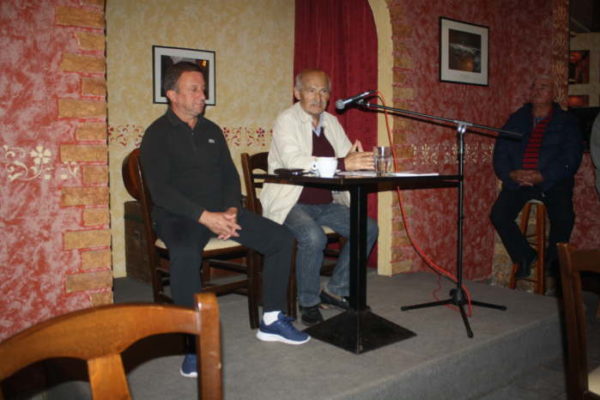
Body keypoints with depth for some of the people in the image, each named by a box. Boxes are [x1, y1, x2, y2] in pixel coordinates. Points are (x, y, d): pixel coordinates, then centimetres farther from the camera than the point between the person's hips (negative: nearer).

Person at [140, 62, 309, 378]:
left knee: (282, 238, -8)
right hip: (178, 216, -6)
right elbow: (160, 190, -13)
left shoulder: (211, 131, 16)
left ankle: (271, 320, 2)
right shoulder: (157, 135, -2)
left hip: (220, 211, 6)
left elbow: (230, 175, 14)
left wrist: (232, 210, -6)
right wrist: (204, 216, -22)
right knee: (185, 254, -39)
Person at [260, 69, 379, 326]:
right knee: (313, 236, -33)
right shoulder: (287, 120, -9)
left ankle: (335, 290, 8)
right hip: (292, 203, -7)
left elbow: (349, 159, 8)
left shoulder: (331, 122, 13)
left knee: (368, 228, -7)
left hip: (327, 203, 7)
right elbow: (292, 161, -26)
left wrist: (357, 158, -19)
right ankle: (309, 302, -7)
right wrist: (343, 163, -33)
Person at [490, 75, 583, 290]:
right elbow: (500, 151, 8)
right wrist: (511, 174, -12)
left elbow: (571, 157, -3)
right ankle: (525, 257, 2)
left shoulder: (566, 121, 7)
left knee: (563, 218, -27)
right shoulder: (516, 119, 15)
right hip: (518, 180, 3)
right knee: (498, 214, -20)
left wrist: (541, 176, -17)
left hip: (552, 181, -2)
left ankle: (553, 265, 1)